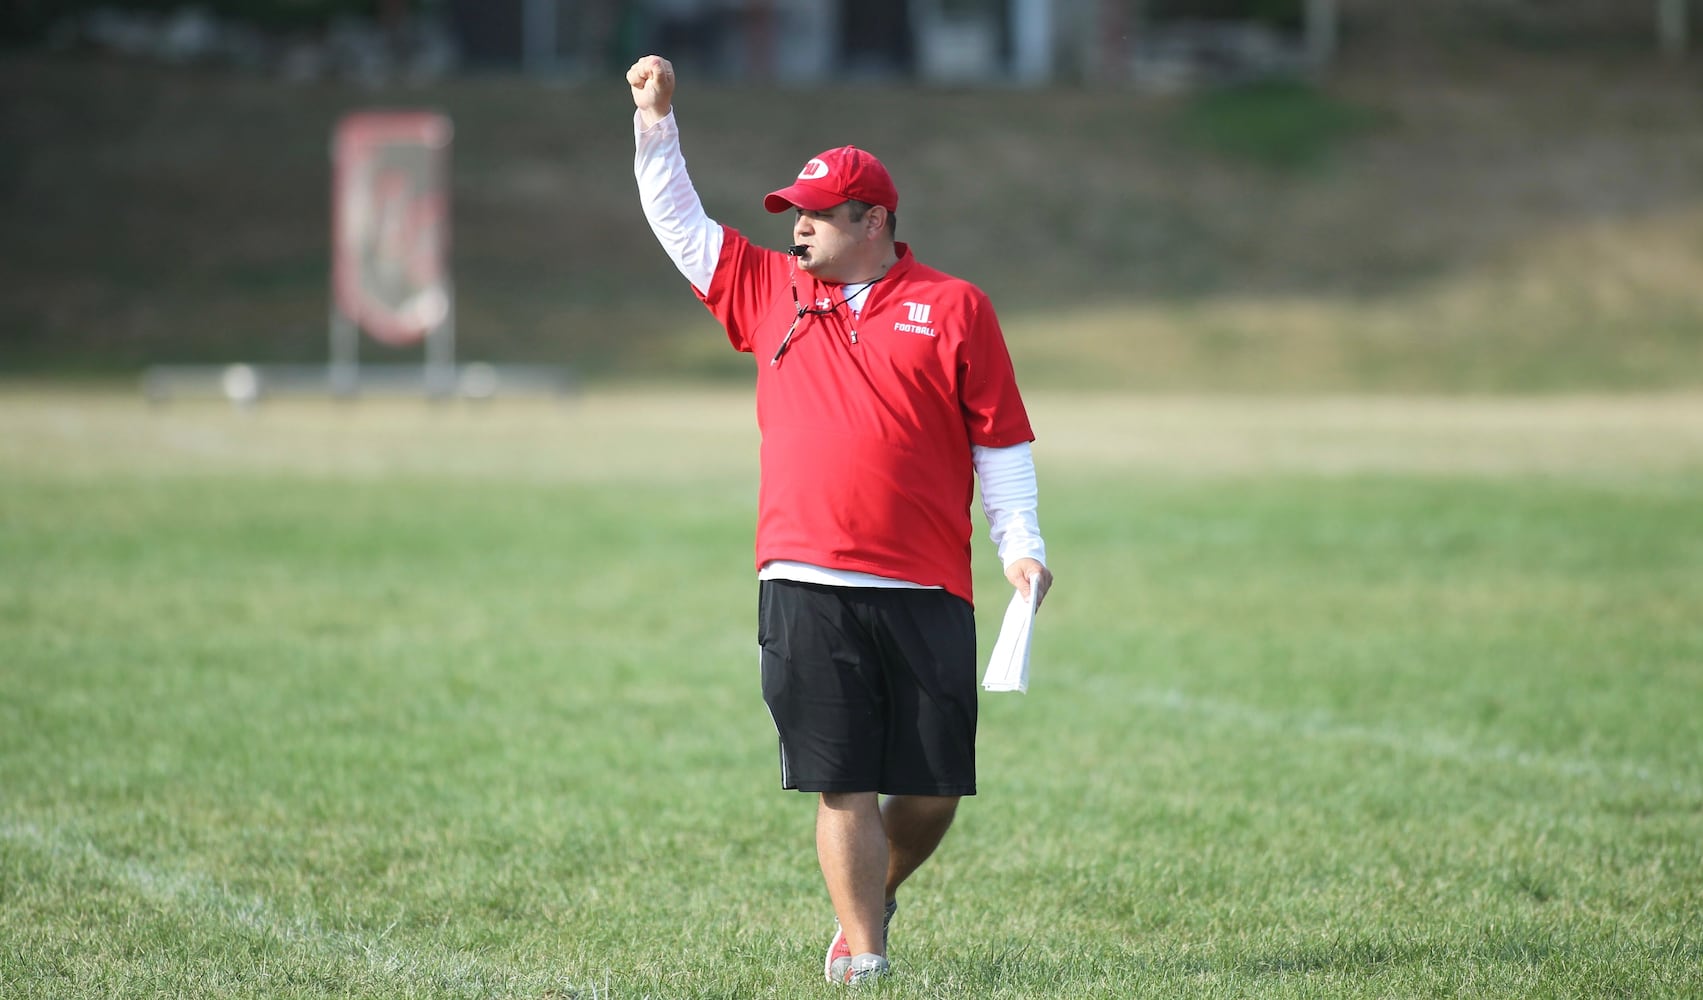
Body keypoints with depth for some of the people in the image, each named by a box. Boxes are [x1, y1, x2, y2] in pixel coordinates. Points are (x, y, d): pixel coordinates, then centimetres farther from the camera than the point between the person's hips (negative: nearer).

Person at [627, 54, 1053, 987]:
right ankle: (860, 955, 5)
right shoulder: (771, 290, 14)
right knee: (840, 782, -3)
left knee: (932, 790, 2)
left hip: (926, 593, -1)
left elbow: (1001, 441, 6)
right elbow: (678, 222, 21)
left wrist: (1021, 545, -2)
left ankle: (872, 898, 28)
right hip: (805, 589, 1)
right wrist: (655, 119, 12)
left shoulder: (953, 308, 6)